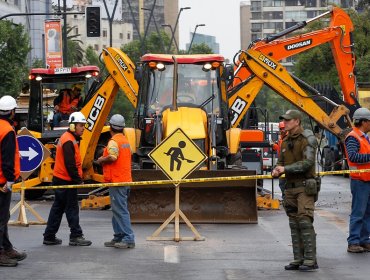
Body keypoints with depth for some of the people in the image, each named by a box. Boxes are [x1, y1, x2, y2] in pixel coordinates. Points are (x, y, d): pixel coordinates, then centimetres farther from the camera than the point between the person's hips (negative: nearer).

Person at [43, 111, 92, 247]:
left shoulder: (69, 138, 16)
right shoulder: (69, 141, -17)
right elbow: (70, 164, -22)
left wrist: (78, 178, 15)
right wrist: (78, 180, -17)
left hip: (60, 180, 10)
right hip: (66, 181, -10)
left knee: (58, 208, 13)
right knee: (72, 208, -4)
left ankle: (49, 237, 17)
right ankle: (76, 237, 1)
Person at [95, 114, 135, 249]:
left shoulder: (114, 141, -14)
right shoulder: (125, 141, 17)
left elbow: (112, 157, -29)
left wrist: (101, 160, -11)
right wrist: (105, 159, 16)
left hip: (117, 182, -10)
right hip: (125, 180, 10)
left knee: (121, 211, -8)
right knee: (118, 210, 16)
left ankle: (129, 239, -11)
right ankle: (118, 238, 20)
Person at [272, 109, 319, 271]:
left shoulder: (308, 138, -9)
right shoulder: (285, 142, 14)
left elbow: (307, 163, -18)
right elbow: (281, 162, 17)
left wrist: (286, 169, -19)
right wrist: (276, 171, -6)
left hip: (305, 187, -7)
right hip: (290, 187, 7)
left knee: (305, 222, -13)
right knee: (294, 225, 7)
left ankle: (310, 260, -11)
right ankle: (298, 259, 11)